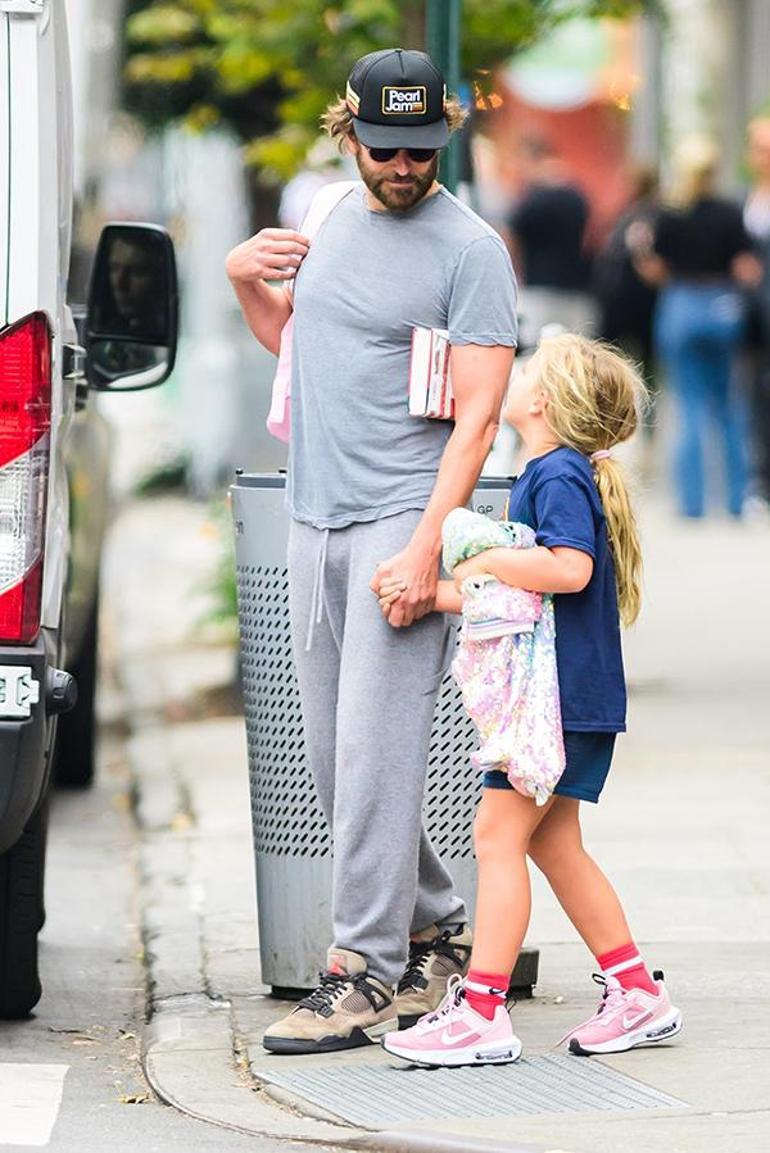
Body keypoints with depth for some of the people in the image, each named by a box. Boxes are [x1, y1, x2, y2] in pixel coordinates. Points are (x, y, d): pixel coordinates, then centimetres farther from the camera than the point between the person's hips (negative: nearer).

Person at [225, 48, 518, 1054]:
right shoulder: (334, 224, 15)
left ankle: (367, 975, -10)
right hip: (316, 521, 8)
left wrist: (427, 548, -21)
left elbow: (477, 415, -13)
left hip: (404, 520, -7)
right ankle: (435, 933, 23)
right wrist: (246, 281, 10)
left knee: (375, 754, -12)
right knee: (333, 761, 9)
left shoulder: (470, 248, -8)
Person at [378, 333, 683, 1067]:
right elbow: (515, 596, 21)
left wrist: (484, 561, -20)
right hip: (563, 696, 10)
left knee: (498, 835, -10)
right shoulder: (551, 475, 17)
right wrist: (430, 594, 12)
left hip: (561, 698, -10)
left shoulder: (558, 475, -14)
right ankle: (637, 994, 18)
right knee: (552, 843, 14)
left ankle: (482, 1013, -12)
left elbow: (569, 568, -32)